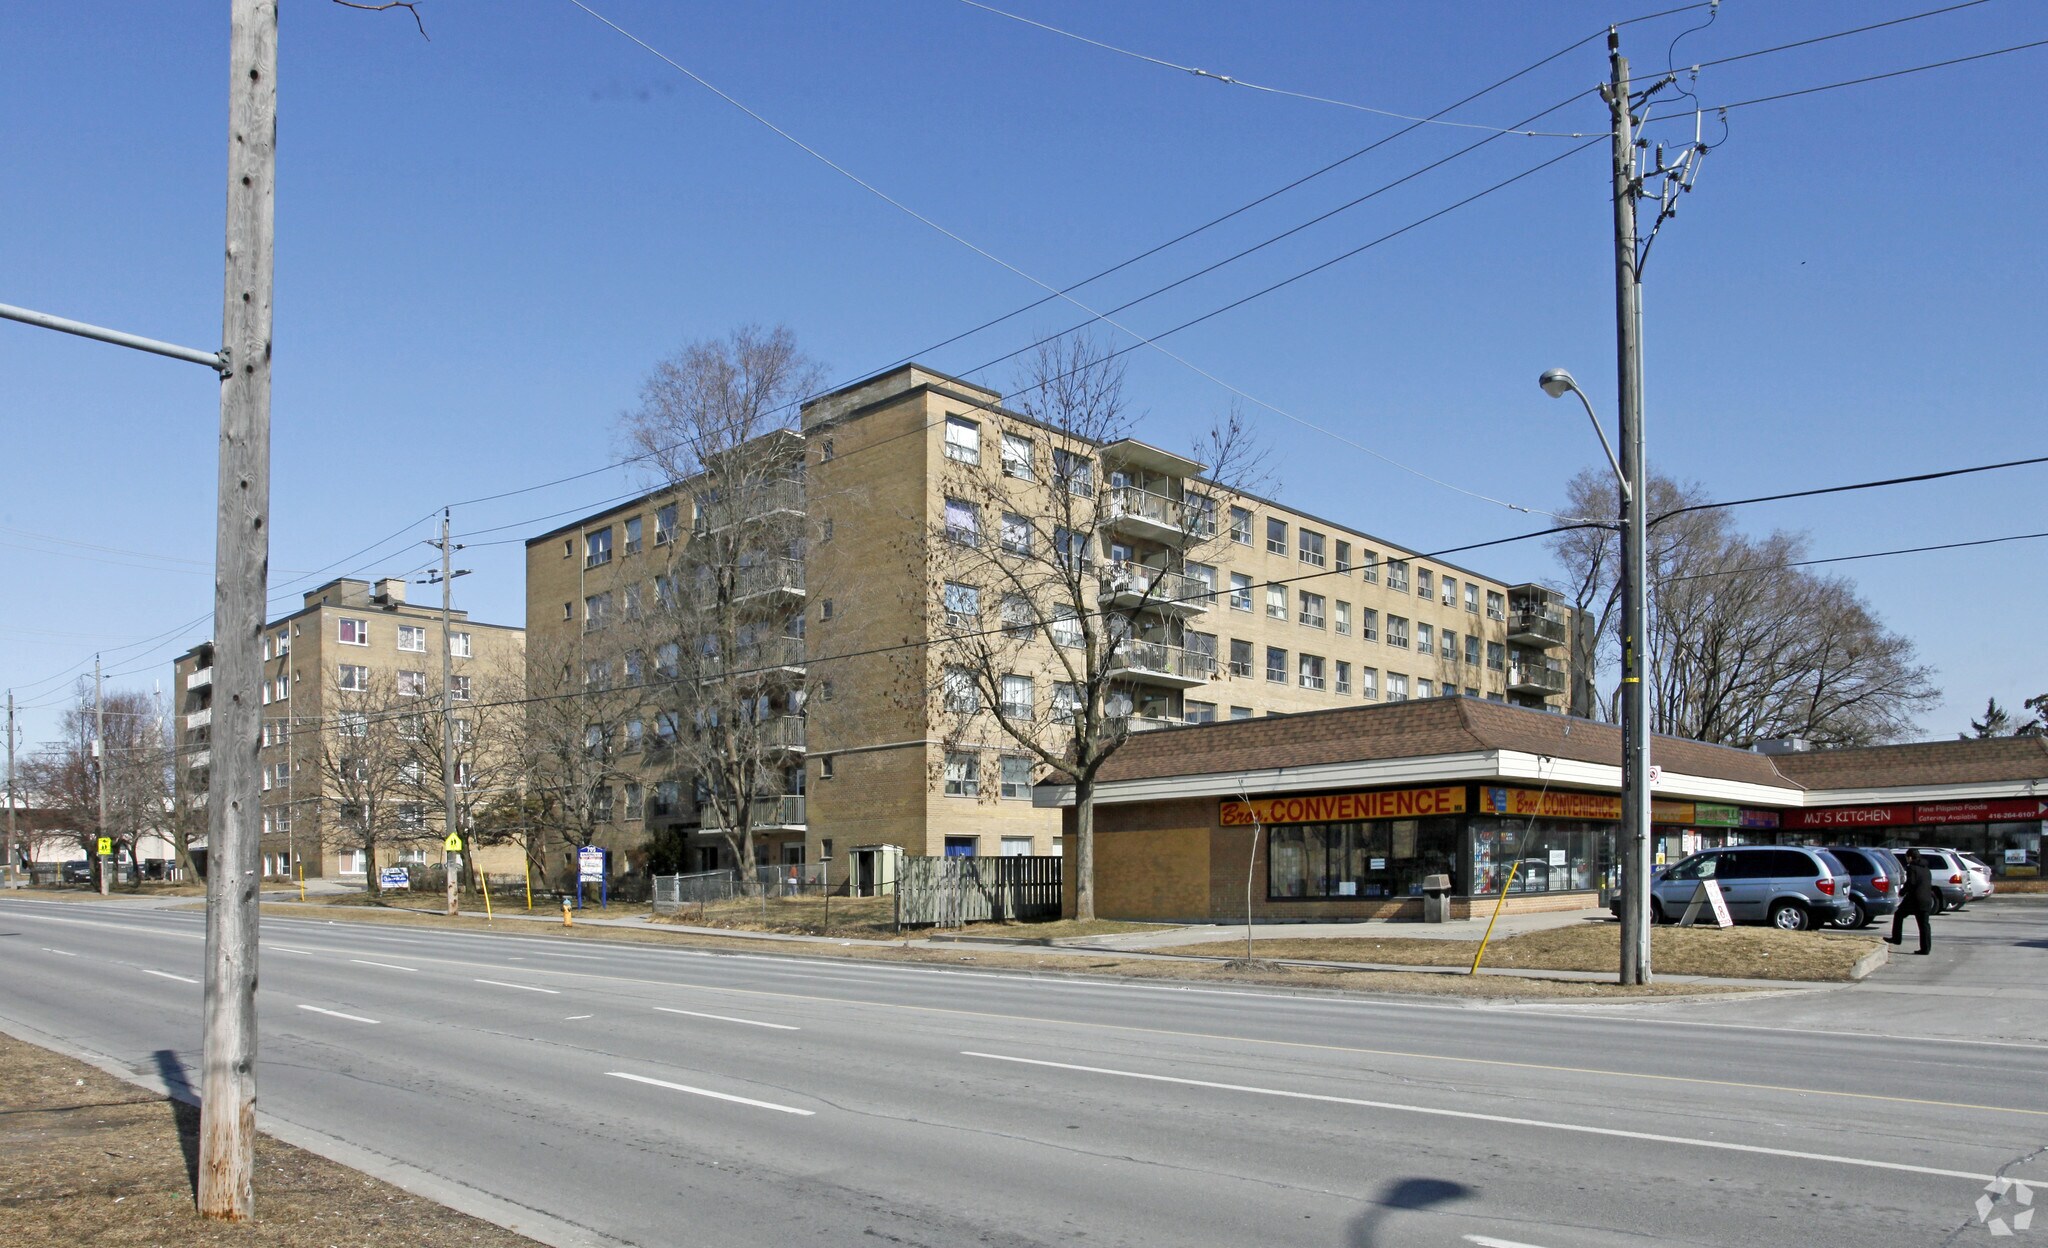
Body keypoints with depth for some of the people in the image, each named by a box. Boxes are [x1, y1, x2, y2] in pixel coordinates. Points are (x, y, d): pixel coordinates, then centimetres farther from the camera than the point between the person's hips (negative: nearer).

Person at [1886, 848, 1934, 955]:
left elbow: (1910, 883, -16)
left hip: (1914, 899, -7)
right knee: (1924, 924, 6)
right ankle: (1925, 948, 3)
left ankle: (1896, 938, 12)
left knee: (1898, 914, 12)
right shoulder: (1926, 870, 18)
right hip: (1927, 900, 7)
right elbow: (1929, 884, 20)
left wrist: (1901, 892, -1)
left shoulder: (1912, 868, -8)